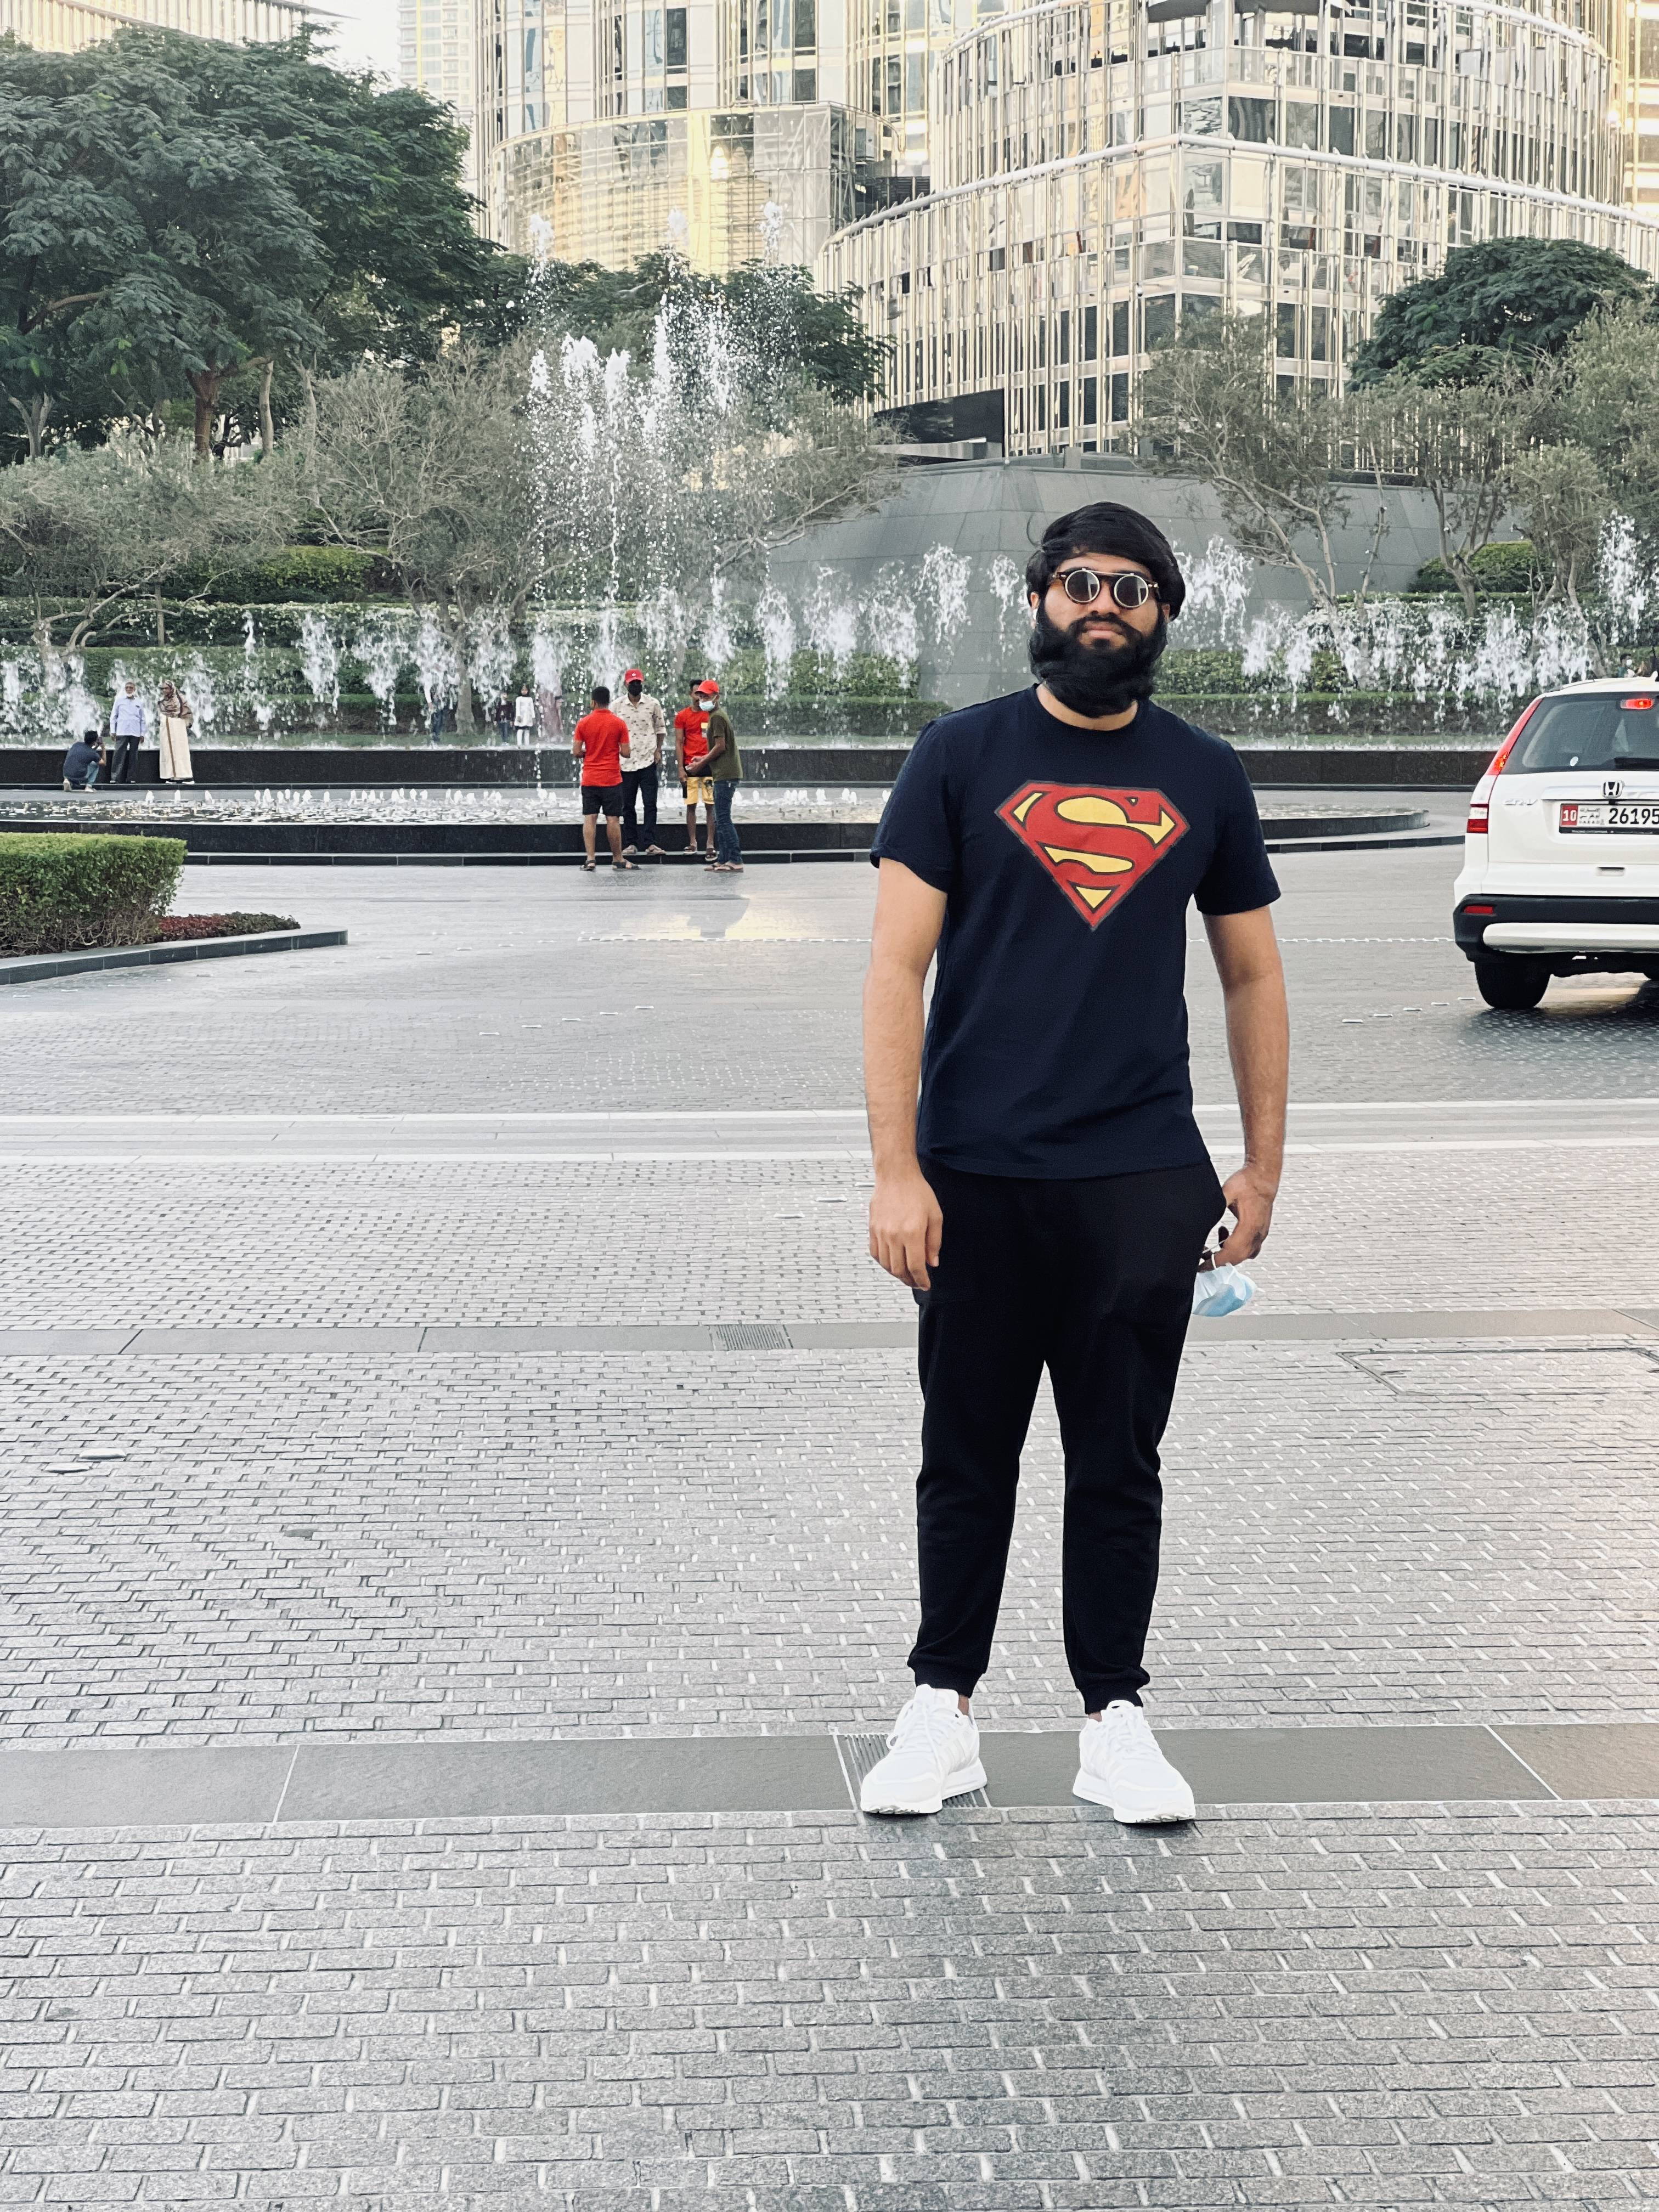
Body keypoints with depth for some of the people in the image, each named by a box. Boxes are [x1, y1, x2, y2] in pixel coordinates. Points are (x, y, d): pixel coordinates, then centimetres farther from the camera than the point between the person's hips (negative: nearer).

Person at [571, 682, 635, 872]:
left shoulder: (583, 723, -2)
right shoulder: (619, 723, -4)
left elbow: (577, 752, -3)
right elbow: (626, 753, -5)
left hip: (590, 779, 1)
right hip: (612, 779, -1)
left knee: (589, 819, 2)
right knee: (613, 819, 3)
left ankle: (590, 859, -6)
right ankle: (617, 859, 9)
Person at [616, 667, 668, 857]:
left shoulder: (653, 704, 3)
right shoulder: (617, 706, 2)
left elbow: (661, 728, 13)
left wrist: (658, 749, 1)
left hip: (648, 761, 0)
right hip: (626, 761, 0)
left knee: (650, 804, -5)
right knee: (628, 805, 4)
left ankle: (649, 842, -5)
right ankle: (630, 843, 9)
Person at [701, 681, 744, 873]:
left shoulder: (717, 717, -12)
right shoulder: (718, 715, 20)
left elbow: (720, 746, -18)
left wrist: (702, 763, -7)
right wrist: (706, 759, 14)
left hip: (725, 775, -11)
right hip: (723, 775, 11)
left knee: (723, 819, -11)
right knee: (721, 819, 13)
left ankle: (736, 861, -14)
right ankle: (723, 859, 15)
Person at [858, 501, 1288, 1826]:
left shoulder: (1204, 776, 8)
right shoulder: (963, 757, 0)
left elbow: (1251, 975, 15)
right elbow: (897, 968, -4)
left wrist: (1264, 1166, 11)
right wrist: (894, 1171, -11)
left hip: (1144, 1182, 2)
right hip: (977, 1178, -1)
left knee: (1121, 1466, 8)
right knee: (967, 1459, 9)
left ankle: (1115, 1722, 19)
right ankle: (944, 1712, 22)